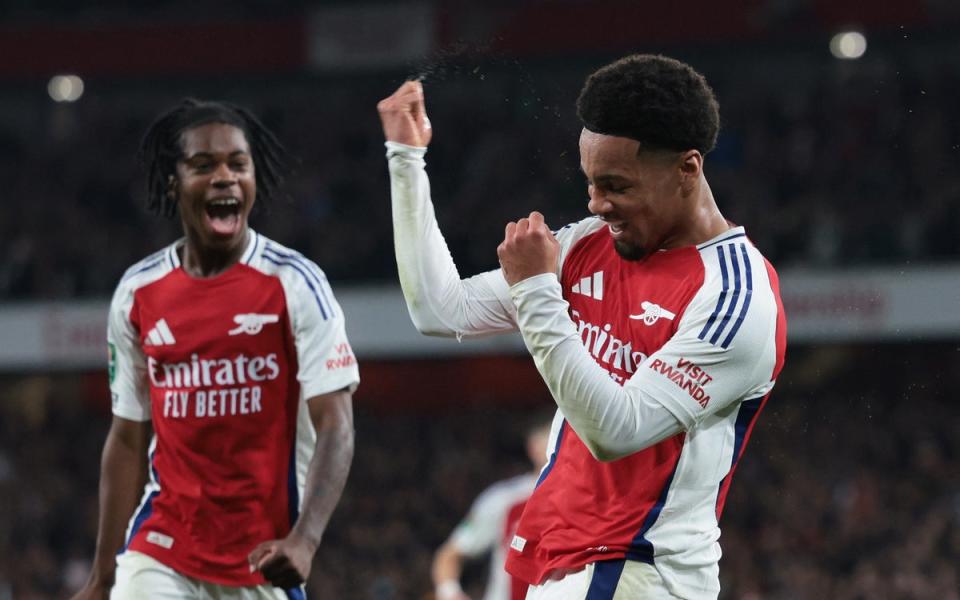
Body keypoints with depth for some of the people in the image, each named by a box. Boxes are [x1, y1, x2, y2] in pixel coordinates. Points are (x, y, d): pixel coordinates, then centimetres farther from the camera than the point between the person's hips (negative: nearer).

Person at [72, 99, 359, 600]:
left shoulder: (294, 284, -6)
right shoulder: (137, 294, 5)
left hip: (266, 559, -2)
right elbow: (127, 439, 13)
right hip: (161, 553, 2)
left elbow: (335, 427, -12)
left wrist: (304, 540, -28)